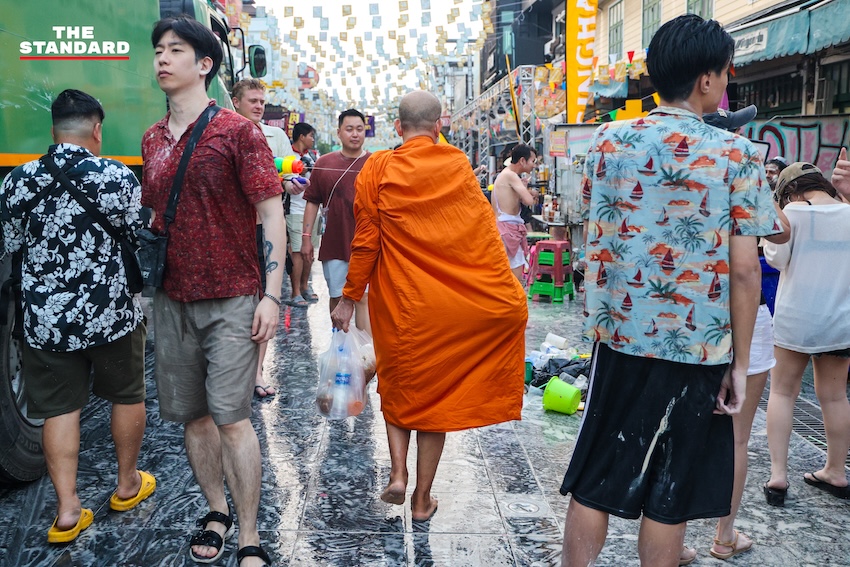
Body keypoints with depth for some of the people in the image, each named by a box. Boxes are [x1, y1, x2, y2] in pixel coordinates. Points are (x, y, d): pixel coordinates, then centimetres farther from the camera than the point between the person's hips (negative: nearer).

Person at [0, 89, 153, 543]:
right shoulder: (119, 177, -11)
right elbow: (139, 243, -6)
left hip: (45, 318, 3)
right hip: (111, 313, -2)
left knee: (59, 408, 11)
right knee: (127, 396, 16)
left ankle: (67, 510, 14)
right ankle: (127, 485, 31)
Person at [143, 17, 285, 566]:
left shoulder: (237, 131, -6)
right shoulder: (153, 139, 12)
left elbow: (272, 214, -10)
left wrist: (272, 295, -16)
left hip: (231, 299, -5)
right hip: (172, 299, 6)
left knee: (231, 416, -6)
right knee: (191, 414, 11)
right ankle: (216, 511, 31)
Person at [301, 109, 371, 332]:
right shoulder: (324, 163, 6)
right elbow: (312, 202, 9)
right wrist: (306, 237, 4)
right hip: (334, 245, 2)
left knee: (364, 299, -6)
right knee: (337, 297, 12)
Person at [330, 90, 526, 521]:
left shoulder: (378, 169, -5)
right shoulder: (459, 165, -1)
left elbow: (365, 242, -4)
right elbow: (483, 234, 4)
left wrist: (349, 299, 5)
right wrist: (508, 294, 13)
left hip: (398, 303, -1)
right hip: (453, 305, 1)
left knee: (398, 386, 22)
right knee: (436, 393, 11)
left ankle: (398, 473, 9)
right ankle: (422, 499, 20)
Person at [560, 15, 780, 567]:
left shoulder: (608, 140, 0)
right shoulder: (736, 154, -8)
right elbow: (744, 270, -9)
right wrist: (739, 363, -3)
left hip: (618, 336, 2)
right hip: (696, 347, -2)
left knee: (595, 479, 13)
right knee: (668, 492, 12)